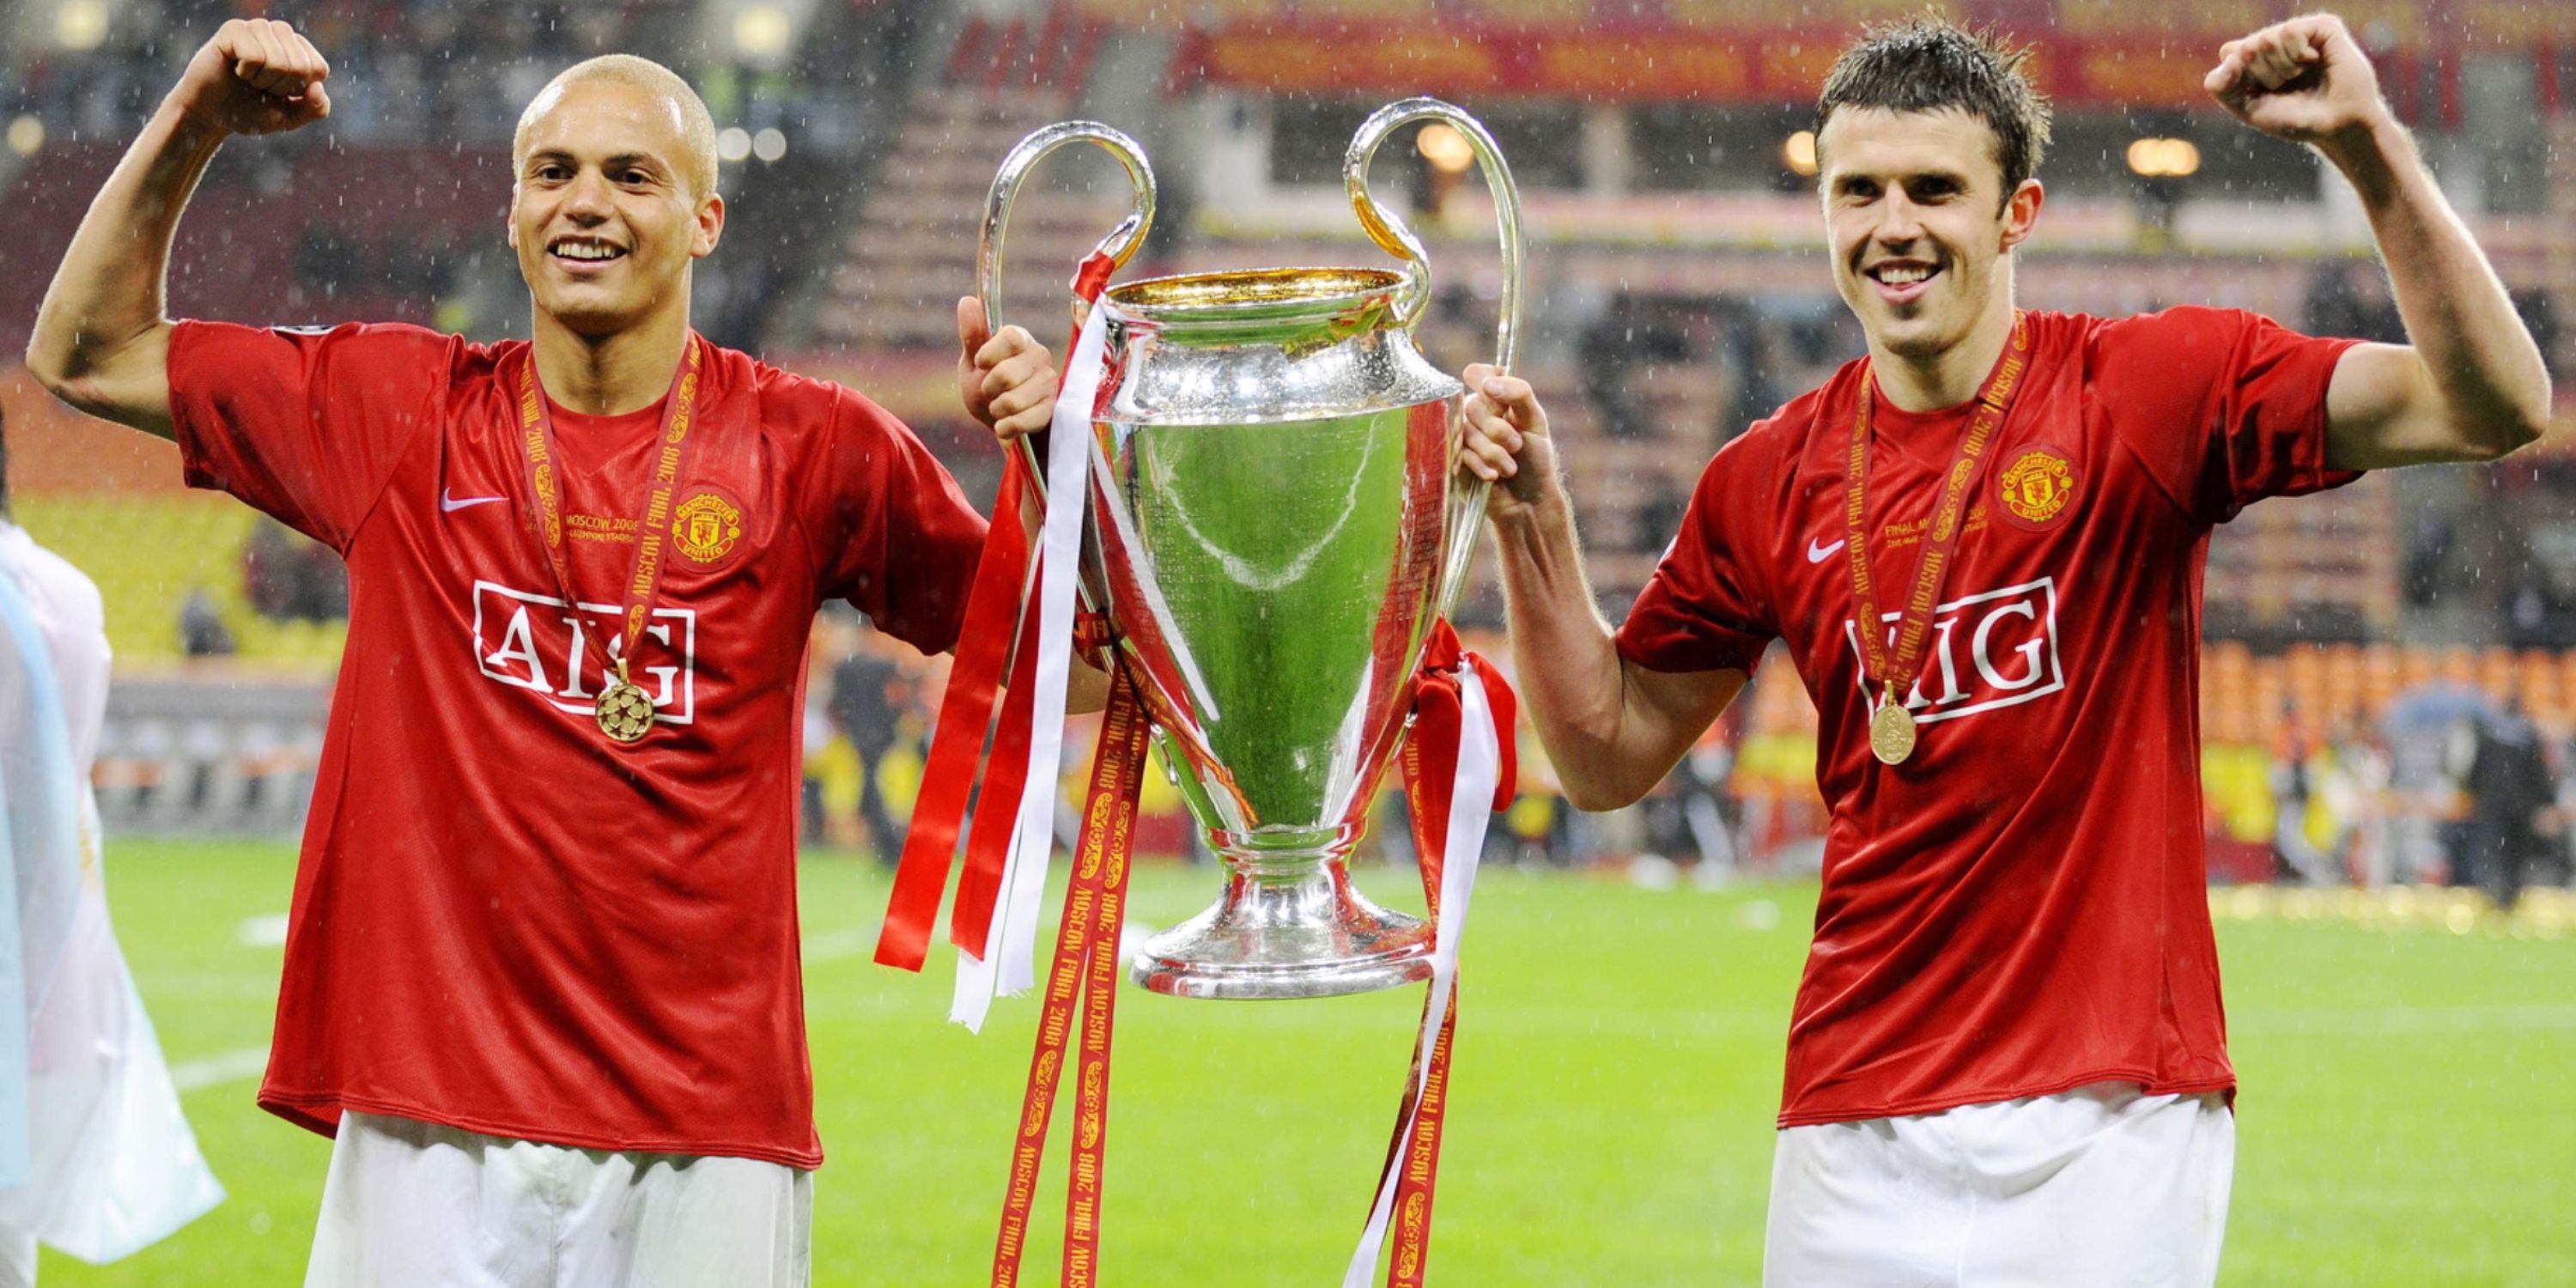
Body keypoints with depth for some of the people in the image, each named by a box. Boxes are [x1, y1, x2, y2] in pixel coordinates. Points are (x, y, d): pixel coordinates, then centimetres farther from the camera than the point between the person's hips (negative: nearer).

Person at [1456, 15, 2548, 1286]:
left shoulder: (2152, 392, -1)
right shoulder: (1769, 484, 9)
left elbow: (2494, 406, -11)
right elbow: (1609, 754, 17)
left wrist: (2368, 145, -21)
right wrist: (1530, 519, 5)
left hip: (2113, 1108, -3)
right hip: (1856, 1122, 3)